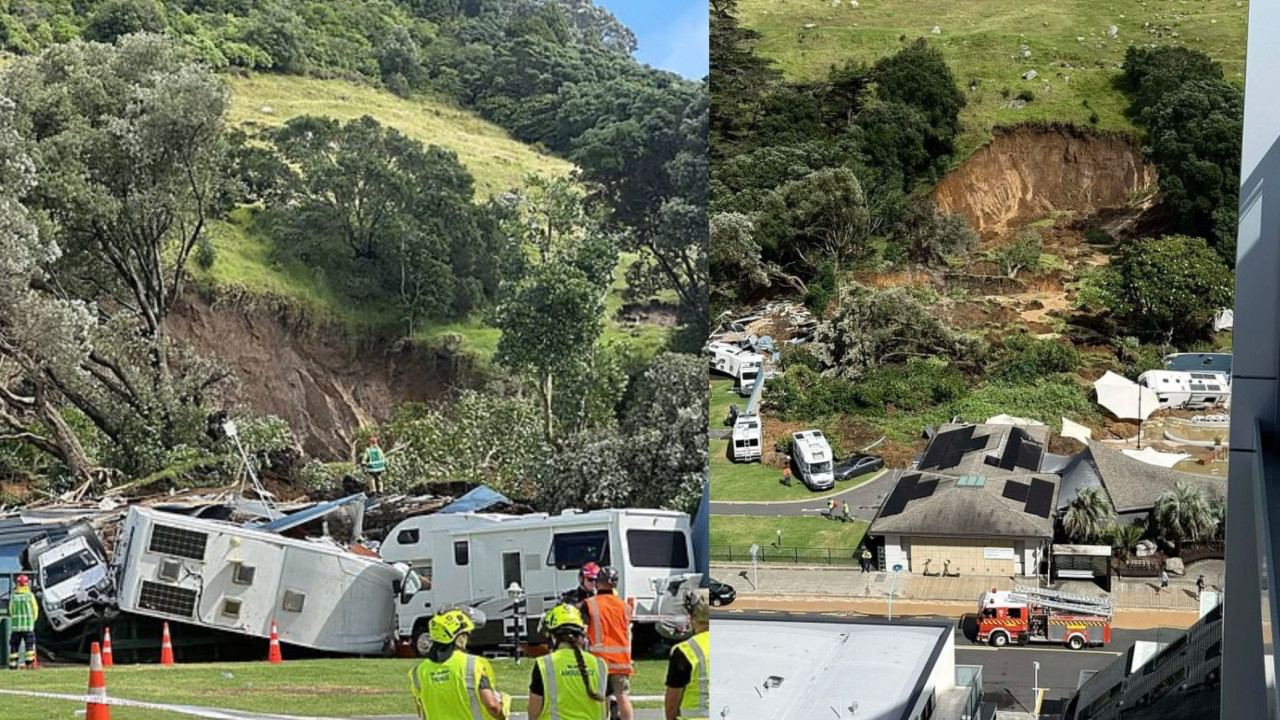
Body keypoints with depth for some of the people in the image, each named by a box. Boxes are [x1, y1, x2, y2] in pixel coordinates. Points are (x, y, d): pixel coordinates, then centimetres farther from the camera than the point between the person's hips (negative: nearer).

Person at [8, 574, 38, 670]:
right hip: (28, 626, -2)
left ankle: (12, 664, 6)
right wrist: (32, 620, 15)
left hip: (15, 624, 2)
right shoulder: (30, 595, -6)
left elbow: (11, 610, 8)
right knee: (30, 644, 3)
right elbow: (35, 609, -2)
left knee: (14, 644, 8)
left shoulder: (13, 596, 1)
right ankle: (29, 662, -6)